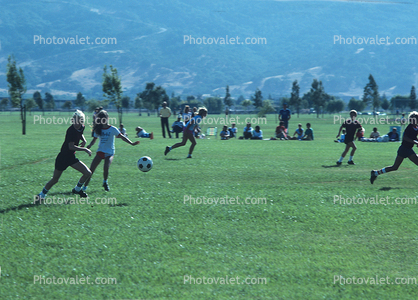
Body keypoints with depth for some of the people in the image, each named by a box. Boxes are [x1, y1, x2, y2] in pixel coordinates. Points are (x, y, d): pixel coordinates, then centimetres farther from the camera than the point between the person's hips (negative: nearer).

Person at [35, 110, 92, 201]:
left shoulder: (82, 127, 0)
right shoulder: (71, 130, -24)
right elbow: (71, 147, -28)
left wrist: (84, 140, 5)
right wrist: (85, 149, -23)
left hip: (72, 157, 7)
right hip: (63, 157, -7)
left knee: (88, 173, -2)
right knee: (55, 179, 1)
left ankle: (77, 189, 21)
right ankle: (41, 195, 19)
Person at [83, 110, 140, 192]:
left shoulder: (112, 129, -6)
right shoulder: (98, 130, 4)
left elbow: (121, 137, -10)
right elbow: (94, 140, 12)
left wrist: (131, 143, -21)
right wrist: (89, 146, -7)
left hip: (109, 152, -3)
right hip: (100, 151, 3)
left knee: (106, 168, -24)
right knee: (91, 169, -7)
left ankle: (105, 182, 4)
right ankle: (85, 186, 2)